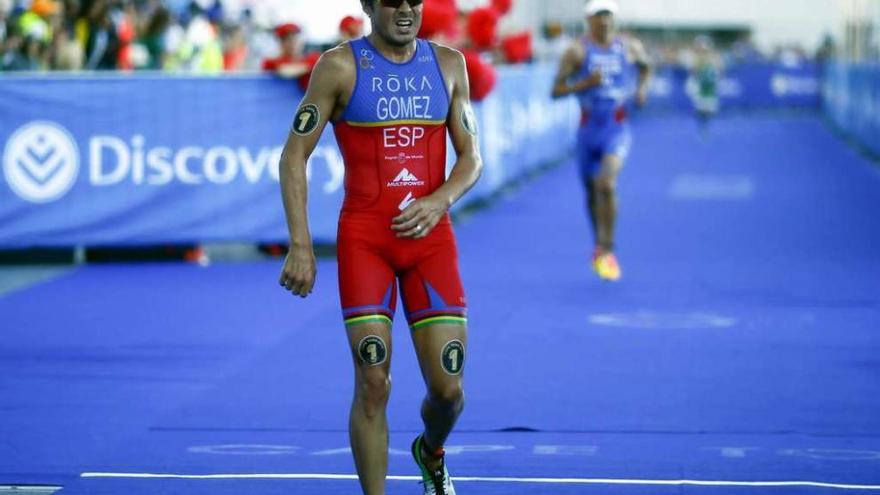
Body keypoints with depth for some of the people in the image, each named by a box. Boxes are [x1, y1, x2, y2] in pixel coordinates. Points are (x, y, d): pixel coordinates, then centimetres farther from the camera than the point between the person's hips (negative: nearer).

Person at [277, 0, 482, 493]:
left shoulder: (449, 63, 8)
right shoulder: (340, 66, -2)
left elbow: (471, 157, 10)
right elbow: (294, 155, -2)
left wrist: (440, 200, -11)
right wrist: (300, 245, -10)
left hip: (431, 234, 3)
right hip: (364, 237, -3)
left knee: (448, 387, -1)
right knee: (374, 384, -9)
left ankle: (431, 453, 33)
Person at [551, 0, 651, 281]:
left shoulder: (629, 48, 2)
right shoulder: (577, 52, -5)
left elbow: (646, 66, 25)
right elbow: (556, 90, -7)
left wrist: (642, 87, 6)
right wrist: (585, 83, -21)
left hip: (617, 128, -1)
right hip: (589, 128, 1)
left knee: (607, 184, -22)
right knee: (592, 191, 13)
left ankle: (606, 251, -13)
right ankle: (600, 246, 37)